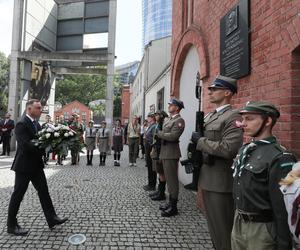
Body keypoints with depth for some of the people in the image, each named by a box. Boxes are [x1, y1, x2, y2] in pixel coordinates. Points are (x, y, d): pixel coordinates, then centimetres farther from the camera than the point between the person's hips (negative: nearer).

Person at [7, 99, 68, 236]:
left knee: (44, 191, 10)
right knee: (18, 194, 6)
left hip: (36, 164, 8)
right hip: (24, 165, -8)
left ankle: (52, 219, 19)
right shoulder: (21, 124, -17)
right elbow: (25, 145, -27)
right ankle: (11, 225, 22)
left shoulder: (36, 124, 9)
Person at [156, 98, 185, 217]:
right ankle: (170, 203, 28)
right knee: (168, 179, 16)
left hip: (171, 154, -9)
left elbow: (172, 136, -23)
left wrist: (159, 133, -11)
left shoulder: (179, 121, -12)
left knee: (172, 180, -1)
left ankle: (173, 207, 10)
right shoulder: (166, 119, 16)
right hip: (164, 153, 9)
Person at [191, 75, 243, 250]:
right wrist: (205, 155, -3)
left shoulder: (233, 117, -15)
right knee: (213, 225, 22)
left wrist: (200, 140, -16)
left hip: (222, 182, -9)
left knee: (223, 229, 6)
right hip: (208, 179, 9)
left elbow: (228, 149, -26)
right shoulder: (209, 117, 13)